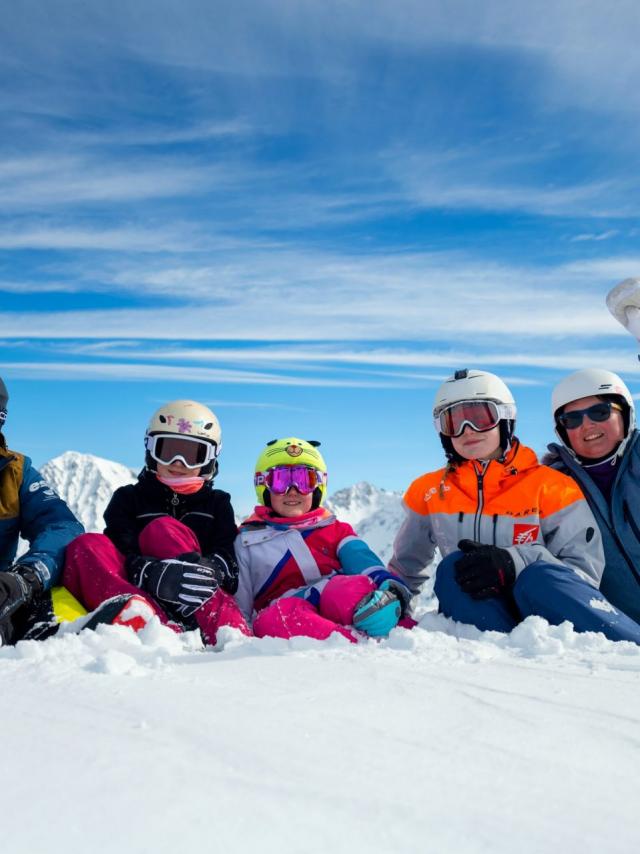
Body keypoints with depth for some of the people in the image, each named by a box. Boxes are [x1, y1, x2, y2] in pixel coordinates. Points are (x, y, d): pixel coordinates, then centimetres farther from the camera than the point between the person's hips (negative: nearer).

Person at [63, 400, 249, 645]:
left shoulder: (217, 503, 22)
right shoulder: (128, 498, 20)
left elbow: (228, 556, 3)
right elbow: (122, 552, 0)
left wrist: (209, 569, -23)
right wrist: (149, 571, -26)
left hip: (199, 599, -1)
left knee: (162, 529, -22)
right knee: (87, 546, -21)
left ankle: (232, 634, -44)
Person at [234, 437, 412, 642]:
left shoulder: (334, 529, 23)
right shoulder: (247, 539, 22)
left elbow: (361, 558, 2)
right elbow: (239, 602, 19)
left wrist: (388, 582, -20)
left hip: (337, 608, 1)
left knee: (352, 588, -33)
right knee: (273, 618, -37)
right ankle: (360, 642, -51)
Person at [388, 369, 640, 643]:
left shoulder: (551, 486, -1)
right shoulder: (429, 491, 9)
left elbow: (587, 570, -9)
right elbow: (406, 568, 24)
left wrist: (513, 563, -25)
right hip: (480, 620, 2)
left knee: (540, 579, -35)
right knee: (452, 568, -28)